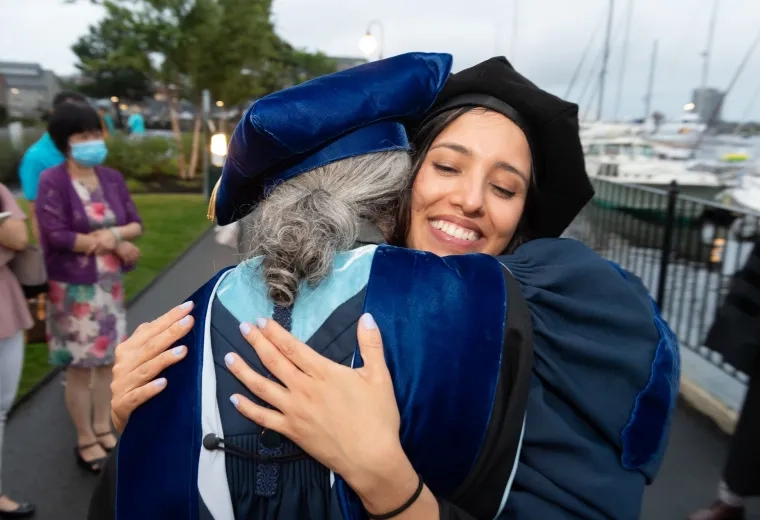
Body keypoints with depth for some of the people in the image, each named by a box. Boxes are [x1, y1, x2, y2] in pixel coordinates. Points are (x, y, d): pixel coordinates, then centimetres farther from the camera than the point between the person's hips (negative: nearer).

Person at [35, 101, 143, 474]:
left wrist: (115, 233, -19)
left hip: (110, 285, 5)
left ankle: (103, 429, 31)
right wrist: (114, 245, -16)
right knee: (79, 366, 5)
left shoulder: (111, 178, 4)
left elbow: (136, 224, 3)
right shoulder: (52, 182, -11)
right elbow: (56, 236, -18)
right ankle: (85, 441, 22)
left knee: (107, 360, 14)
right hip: (73, 287, -5)